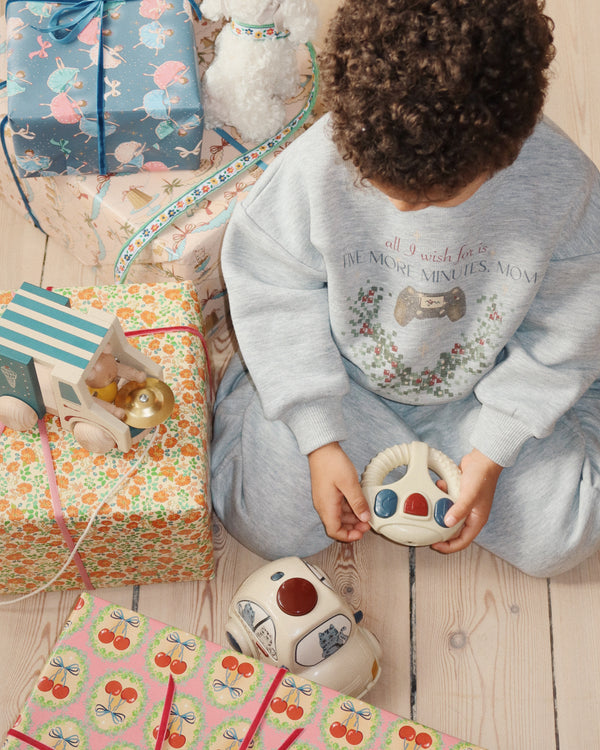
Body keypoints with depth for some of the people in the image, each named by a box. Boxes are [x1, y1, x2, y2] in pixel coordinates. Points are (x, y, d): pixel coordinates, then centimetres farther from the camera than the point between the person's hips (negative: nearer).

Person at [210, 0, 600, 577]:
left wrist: (491, 452, -13)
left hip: (484, 389, 1)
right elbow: (273, 293, -15)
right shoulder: (317, 163, -30)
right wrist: (320, 440, -16)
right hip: (341, 378, 0)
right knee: (266, 525, -7)